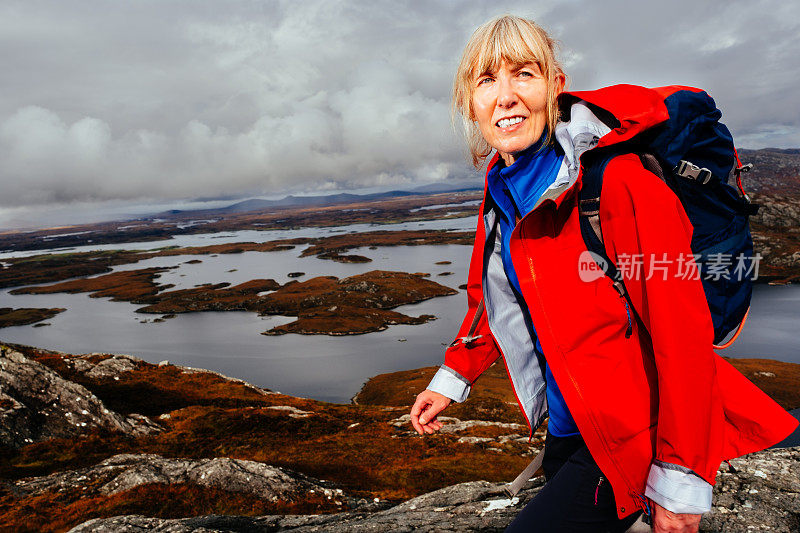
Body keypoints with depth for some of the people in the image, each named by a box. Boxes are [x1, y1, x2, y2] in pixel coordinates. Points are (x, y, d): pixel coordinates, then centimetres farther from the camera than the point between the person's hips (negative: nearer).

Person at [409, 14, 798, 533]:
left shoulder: (616, 180, -22)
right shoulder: (504, 189, 1)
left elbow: (683, 333, -21)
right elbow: (491, 297, 16)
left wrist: (680, 483, -18)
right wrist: (451, 381, 14)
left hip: (635, 437, -7)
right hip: (567, 430, 7)